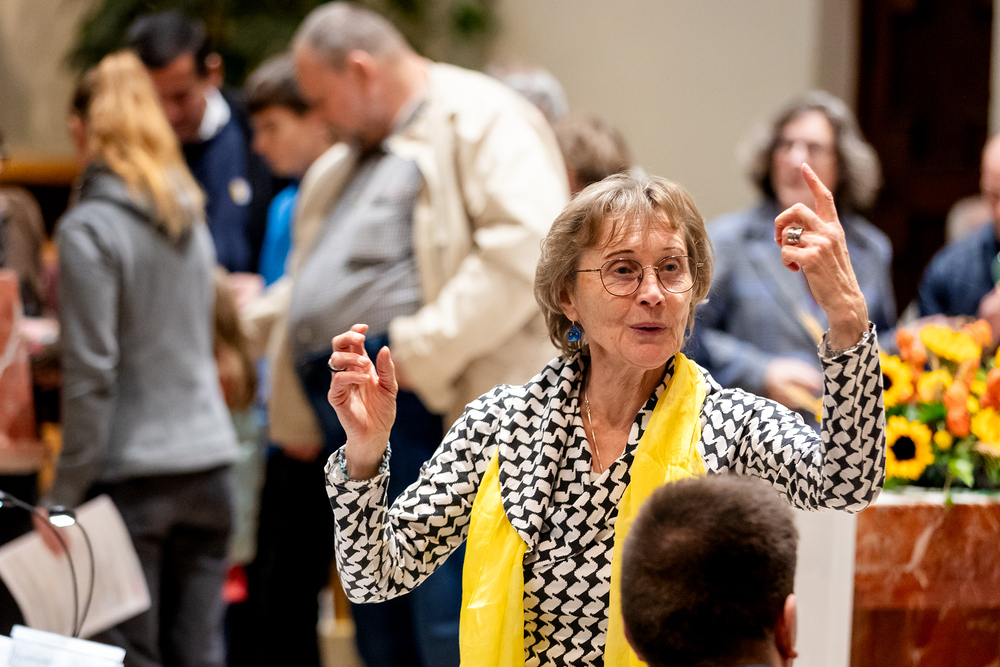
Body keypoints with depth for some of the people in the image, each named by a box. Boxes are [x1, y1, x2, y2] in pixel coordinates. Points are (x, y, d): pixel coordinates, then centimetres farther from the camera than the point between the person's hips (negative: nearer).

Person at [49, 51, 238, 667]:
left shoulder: (88, 230, -10)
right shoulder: (191, 219, 11)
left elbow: (92, 374, -14)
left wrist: (67, 491, -7)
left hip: (131, 475, -6)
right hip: (207, 459, 6)